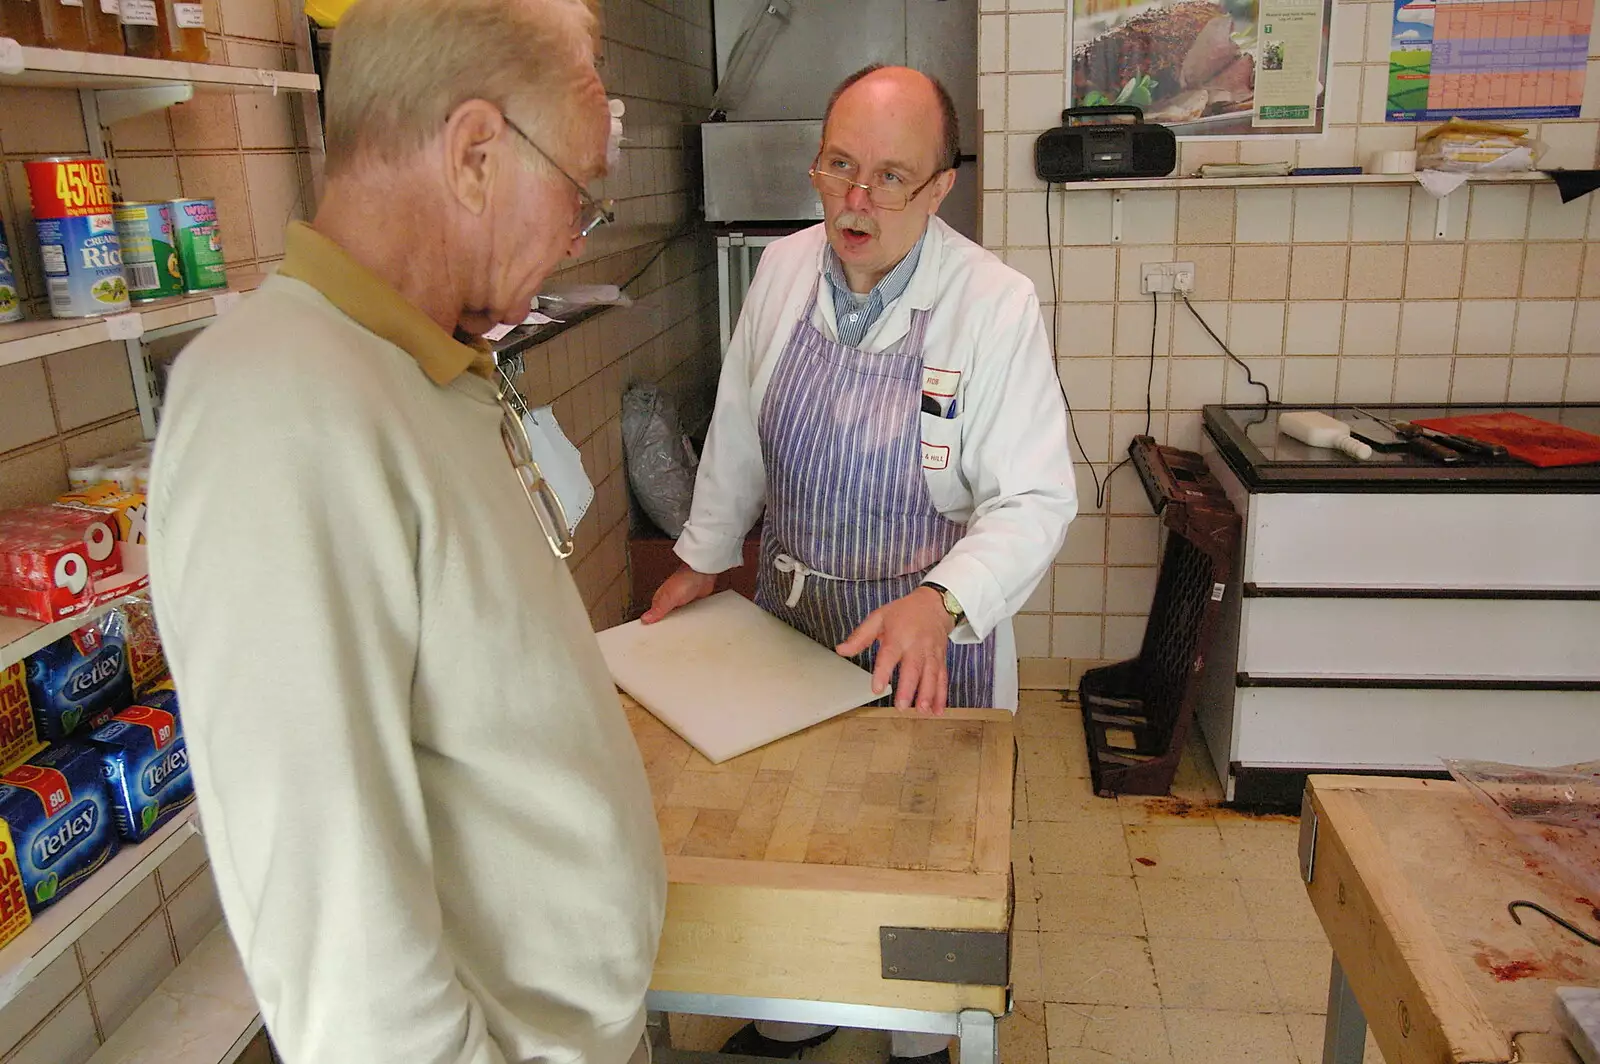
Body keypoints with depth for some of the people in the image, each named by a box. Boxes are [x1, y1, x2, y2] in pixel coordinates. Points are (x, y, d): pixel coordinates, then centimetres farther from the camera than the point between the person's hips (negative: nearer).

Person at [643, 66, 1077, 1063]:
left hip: (929, 626, -4)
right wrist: (704, 559, 14)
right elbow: (737, 437, 9)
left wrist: (940, 603, -35)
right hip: (787, 607, 4)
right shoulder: (783, 271, -4)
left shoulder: (996, 303, -18)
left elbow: (1036, 499, -19)